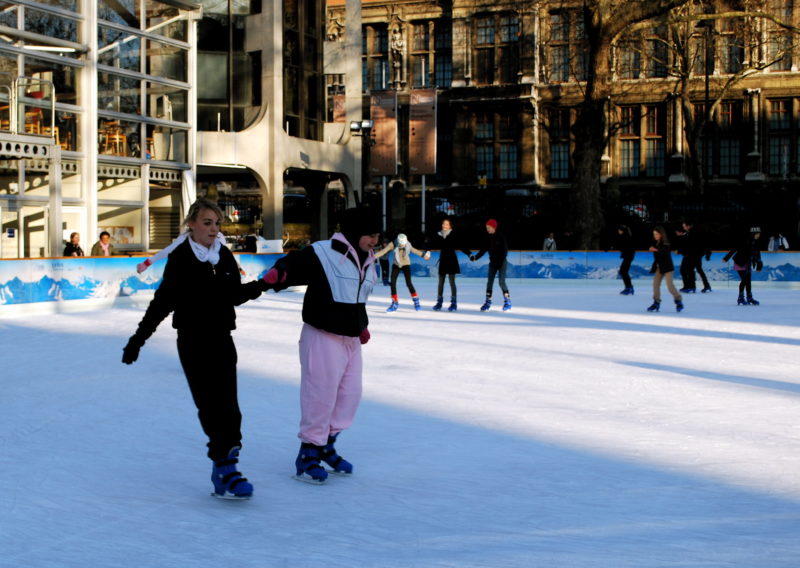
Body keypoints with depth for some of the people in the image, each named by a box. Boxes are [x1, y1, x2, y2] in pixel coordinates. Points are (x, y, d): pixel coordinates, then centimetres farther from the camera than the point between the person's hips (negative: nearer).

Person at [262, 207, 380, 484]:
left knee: (350, 394, 14)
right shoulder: (321, 253, -18)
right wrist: (278, 273, -49)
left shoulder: (366, 261, 9)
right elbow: (294, 264, -28)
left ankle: (326, 445, 33)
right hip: (323, 337, -8)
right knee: (320, 396, -2)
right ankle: (308, 455, 14)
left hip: (351, 339, 8)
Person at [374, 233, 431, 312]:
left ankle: (416, 301, 5)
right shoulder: (393, 245, -18)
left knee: (408, 283, -12)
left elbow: (414, 250, 4)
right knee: (393, 283, -4)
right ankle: (394, 304, 7)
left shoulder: (408, 244, -14)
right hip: (396, 265, 1)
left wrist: (423, 254, 13)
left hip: (406, 265, -1)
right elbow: (383, 251, -18)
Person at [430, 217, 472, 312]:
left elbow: (459, 246, -7)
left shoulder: (453, 234, -6)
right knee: (441, 282, 7)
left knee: (452, 282, -6)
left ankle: (454, 303, -3)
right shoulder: (439, 235, 5)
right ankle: (439, 302, 14)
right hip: (443, 260, 4)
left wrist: (469, 253, -16)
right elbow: (434, 246, 10)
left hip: (451, 260, -4)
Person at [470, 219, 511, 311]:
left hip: (502, 262, -6)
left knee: (501, 282, -10)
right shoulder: (488, 238, 4)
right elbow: (484, 249, 6)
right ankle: (488, 302, 10)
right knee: (490, 282, 4)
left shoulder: (501, 237, -11)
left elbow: (505, 250, -13)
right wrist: (476, 257, -5)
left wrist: (501, 261, -20)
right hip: (493, 262, 6)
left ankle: (507, 301, 0)